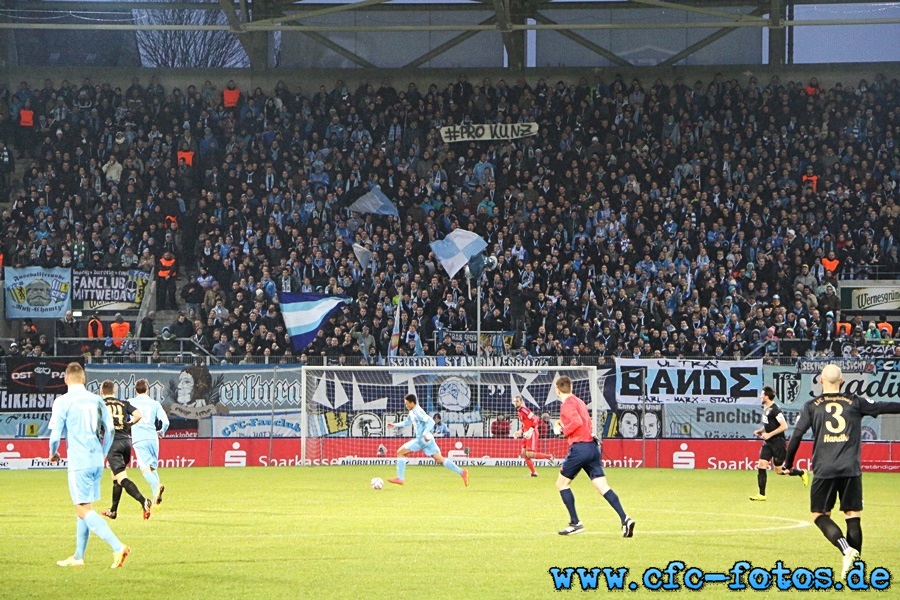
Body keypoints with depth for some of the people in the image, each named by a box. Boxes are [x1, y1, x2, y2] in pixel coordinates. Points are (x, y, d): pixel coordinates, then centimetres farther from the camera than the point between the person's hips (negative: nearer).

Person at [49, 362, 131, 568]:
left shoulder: (62, 402, -8)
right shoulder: (96, 400, 8)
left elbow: (55, 435, -8)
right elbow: (109, 430, 11)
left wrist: (53, 454, 12)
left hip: (79, 464, -6)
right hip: (97, 462, 6)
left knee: (85, 510, -6)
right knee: (84, 509, 17)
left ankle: (118, 547, -21)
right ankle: (78, 557, 23)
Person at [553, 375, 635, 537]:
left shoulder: (567, 404, -7)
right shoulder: (579, 401, 21)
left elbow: (577, 422, -23)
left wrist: (564, 429, -6)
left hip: (579, 448, -8)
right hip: (593, 446, 8)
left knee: (562, 484, 9)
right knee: (603, 487, 0)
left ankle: (575, 523, 5)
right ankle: (625, 519, -16)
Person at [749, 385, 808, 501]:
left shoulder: (775, 410, -18)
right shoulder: (765, 408, 9)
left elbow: (784, 426, -23)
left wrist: (769, 434, -23)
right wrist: (760, 431, 7)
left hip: (778, 443, -8)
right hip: (768, 443, 8)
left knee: (779, 469, -1)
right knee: (761, 465, -2)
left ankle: (801, 473, 24)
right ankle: (761, 495, 0)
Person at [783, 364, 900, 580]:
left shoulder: (812, 406, 6)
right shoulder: (855, 403, 8)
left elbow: (796, 436, 1)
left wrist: (788, 464, 11)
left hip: (824, 470, -1)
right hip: (851, 469, 1)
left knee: (820, 516, 8)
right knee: (853, 517, 6)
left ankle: (847, 549, -16)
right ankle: (853, 567, 2)